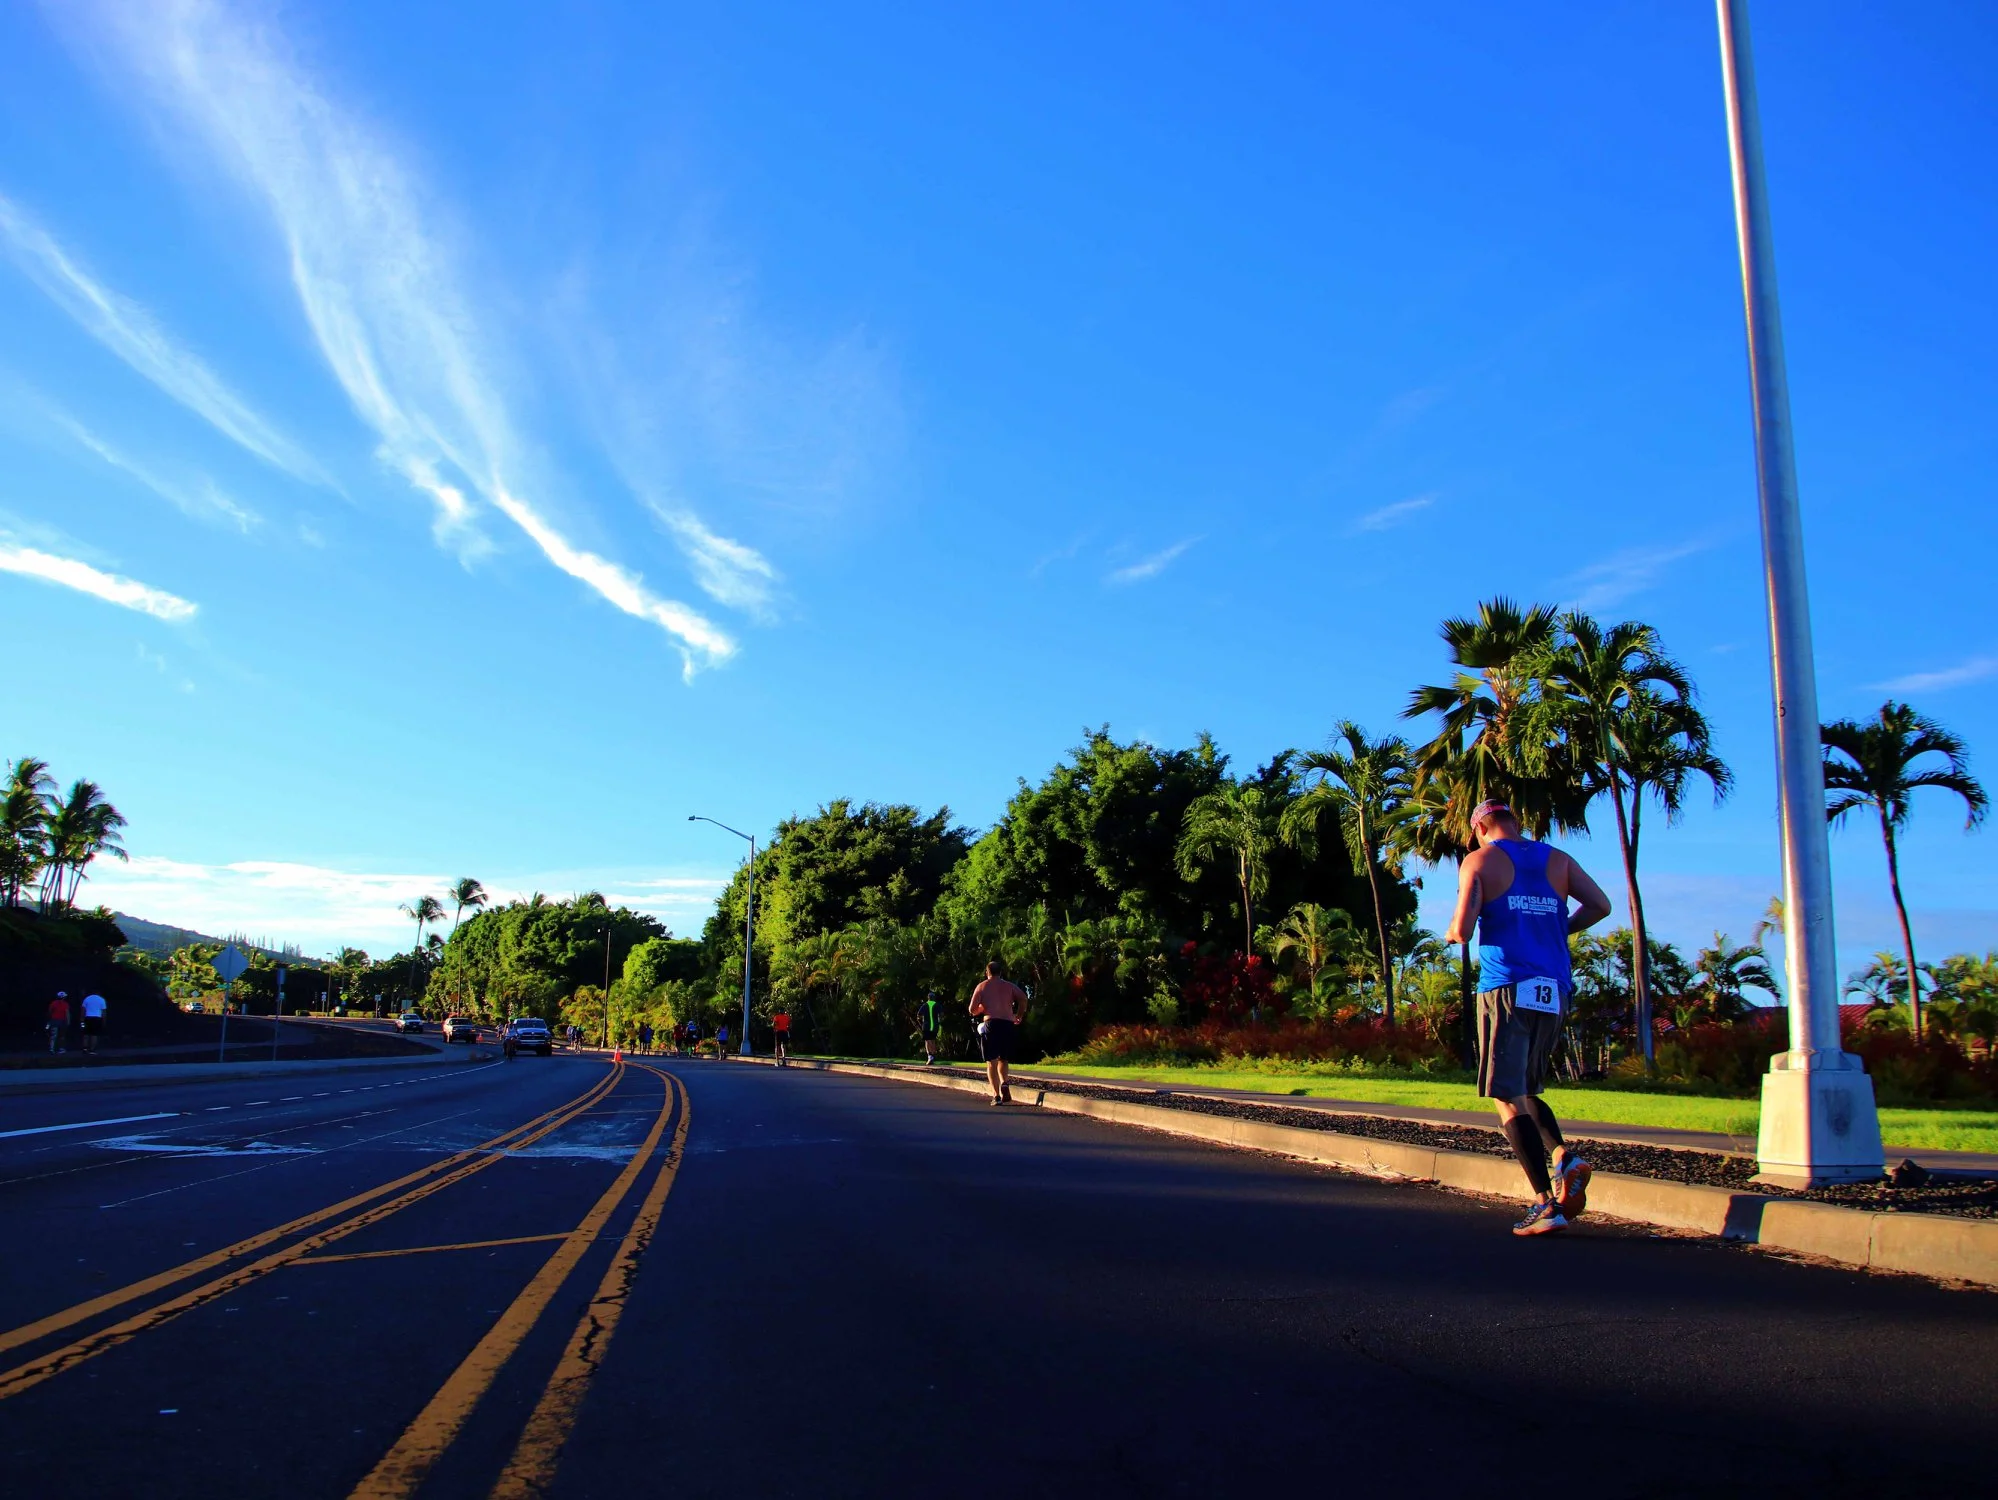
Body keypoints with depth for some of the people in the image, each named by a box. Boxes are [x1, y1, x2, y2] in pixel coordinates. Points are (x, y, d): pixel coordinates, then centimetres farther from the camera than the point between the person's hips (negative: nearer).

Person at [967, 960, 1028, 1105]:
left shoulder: (982, 986, 11)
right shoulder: (1009, 986, 15)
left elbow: (973, 1010, 6)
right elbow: (1023, 997, -3)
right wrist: (1019, 1015, 10)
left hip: (991, 1023, -2)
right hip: (1008, 1023, 2)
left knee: (992, 1061, 0)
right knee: (1003, 1060, 16)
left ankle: (996, 1095, -12)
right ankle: (1004, 1083, -13)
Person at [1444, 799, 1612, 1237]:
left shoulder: (1479, 860, 1)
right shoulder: (1558, 859, 15)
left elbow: (1462, 928, -9)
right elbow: (1600, 904, 5)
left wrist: (1452, 933, 14)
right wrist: (1557, 929, 20)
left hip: (1506, 989, -5)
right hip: (1554, 992, 5)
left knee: (1510, 1099, -2)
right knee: (1525, 1091, 19)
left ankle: (1546, 1204, -10)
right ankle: (1564, 1156, -6)